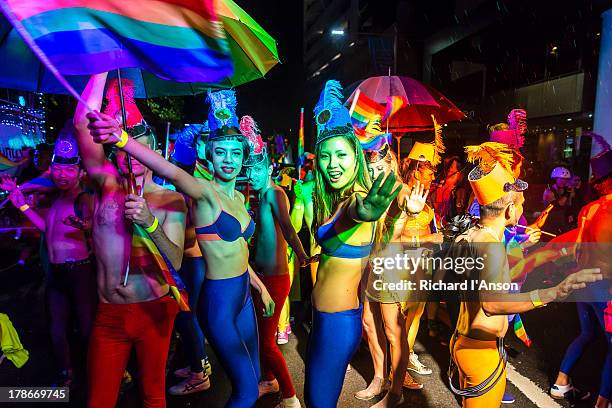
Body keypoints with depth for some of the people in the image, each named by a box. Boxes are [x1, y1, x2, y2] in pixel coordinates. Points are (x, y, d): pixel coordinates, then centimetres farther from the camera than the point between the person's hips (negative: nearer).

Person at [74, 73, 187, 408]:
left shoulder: (171, 199, -4)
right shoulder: (107, 186, -1)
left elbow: (175, 263, -14)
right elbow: (82, 123, -14)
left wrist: (149, 224, -29)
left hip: (155, 311, -1)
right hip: (108, 314, 1)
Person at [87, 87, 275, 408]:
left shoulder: (238, 197, 8)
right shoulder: (205, 192, -15)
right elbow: (171, 172, -37)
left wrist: (260, 287, 20)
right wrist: (122, 138, -54)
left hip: (243, 295, 8)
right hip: (219, 300, -7)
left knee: (252, 376, 21)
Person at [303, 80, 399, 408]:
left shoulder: (358, 198, -21)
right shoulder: (331, 198, 6)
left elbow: (355, 213, -43)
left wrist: (363, 214, -66)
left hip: (338, 318, -9)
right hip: (323, 313, 9)